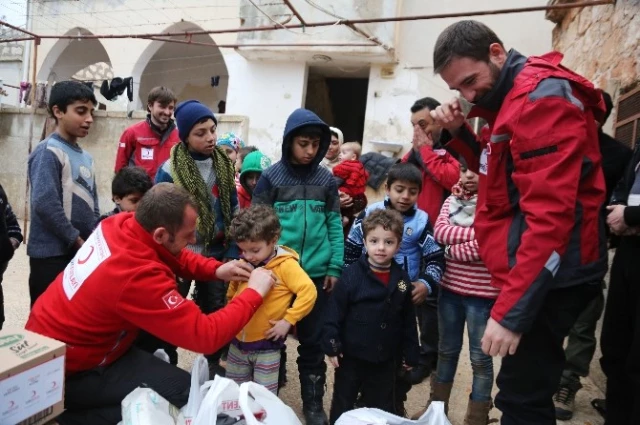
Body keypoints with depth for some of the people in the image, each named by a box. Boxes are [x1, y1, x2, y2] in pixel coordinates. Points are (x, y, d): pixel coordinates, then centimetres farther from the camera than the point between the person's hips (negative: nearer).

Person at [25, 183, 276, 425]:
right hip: (64, 369, -9)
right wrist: (254, 292, -22)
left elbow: (173, 256, 7)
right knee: (186, 391, -14)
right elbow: (205, 335, -31)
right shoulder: (137, 276, -34)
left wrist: (216, 270, -9)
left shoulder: (121, 223, -11)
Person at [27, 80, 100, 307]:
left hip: (83, 253, 8)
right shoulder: (49, 152, -11)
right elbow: (45, 204, -20)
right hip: (52, 255, -8)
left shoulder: (86, 157, 13)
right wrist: (76, 240, -14)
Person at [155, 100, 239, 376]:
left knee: (216, 309, 16)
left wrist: (232, 251, 1)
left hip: (216, 252, 4)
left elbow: (234, 210, 6)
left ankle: (213, 362, 36)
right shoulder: (170, 170, -14)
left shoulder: (224, 165, 0)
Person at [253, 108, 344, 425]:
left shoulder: (326, 179, 3)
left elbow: (335, 226, 4)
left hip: (317, 274, 2)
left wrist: (335, 268, -1)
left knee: (313, 340, 12)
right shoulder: (271, 177, -3)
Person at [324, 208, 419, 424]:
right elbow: (334, 313, -12)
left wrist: (410, 354, 8)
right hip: (351, 356, -3)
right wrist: (332, 345, -15)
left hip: (385, 359, 3)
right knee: (342, 406, 15)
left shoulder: (402, 279, -3)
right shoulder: (352, 275, -15)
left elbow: (408, 321, 5)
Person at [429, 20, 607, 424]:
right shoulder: (512, 97, 14)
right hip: (533, 270, 10)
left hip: (548, 277, -10)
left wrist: (511, 310, -24)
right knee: (526, 387, 18)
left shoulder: (542, 99, -17)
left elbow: (550, 213, -24)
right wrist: (460, 134, 5)